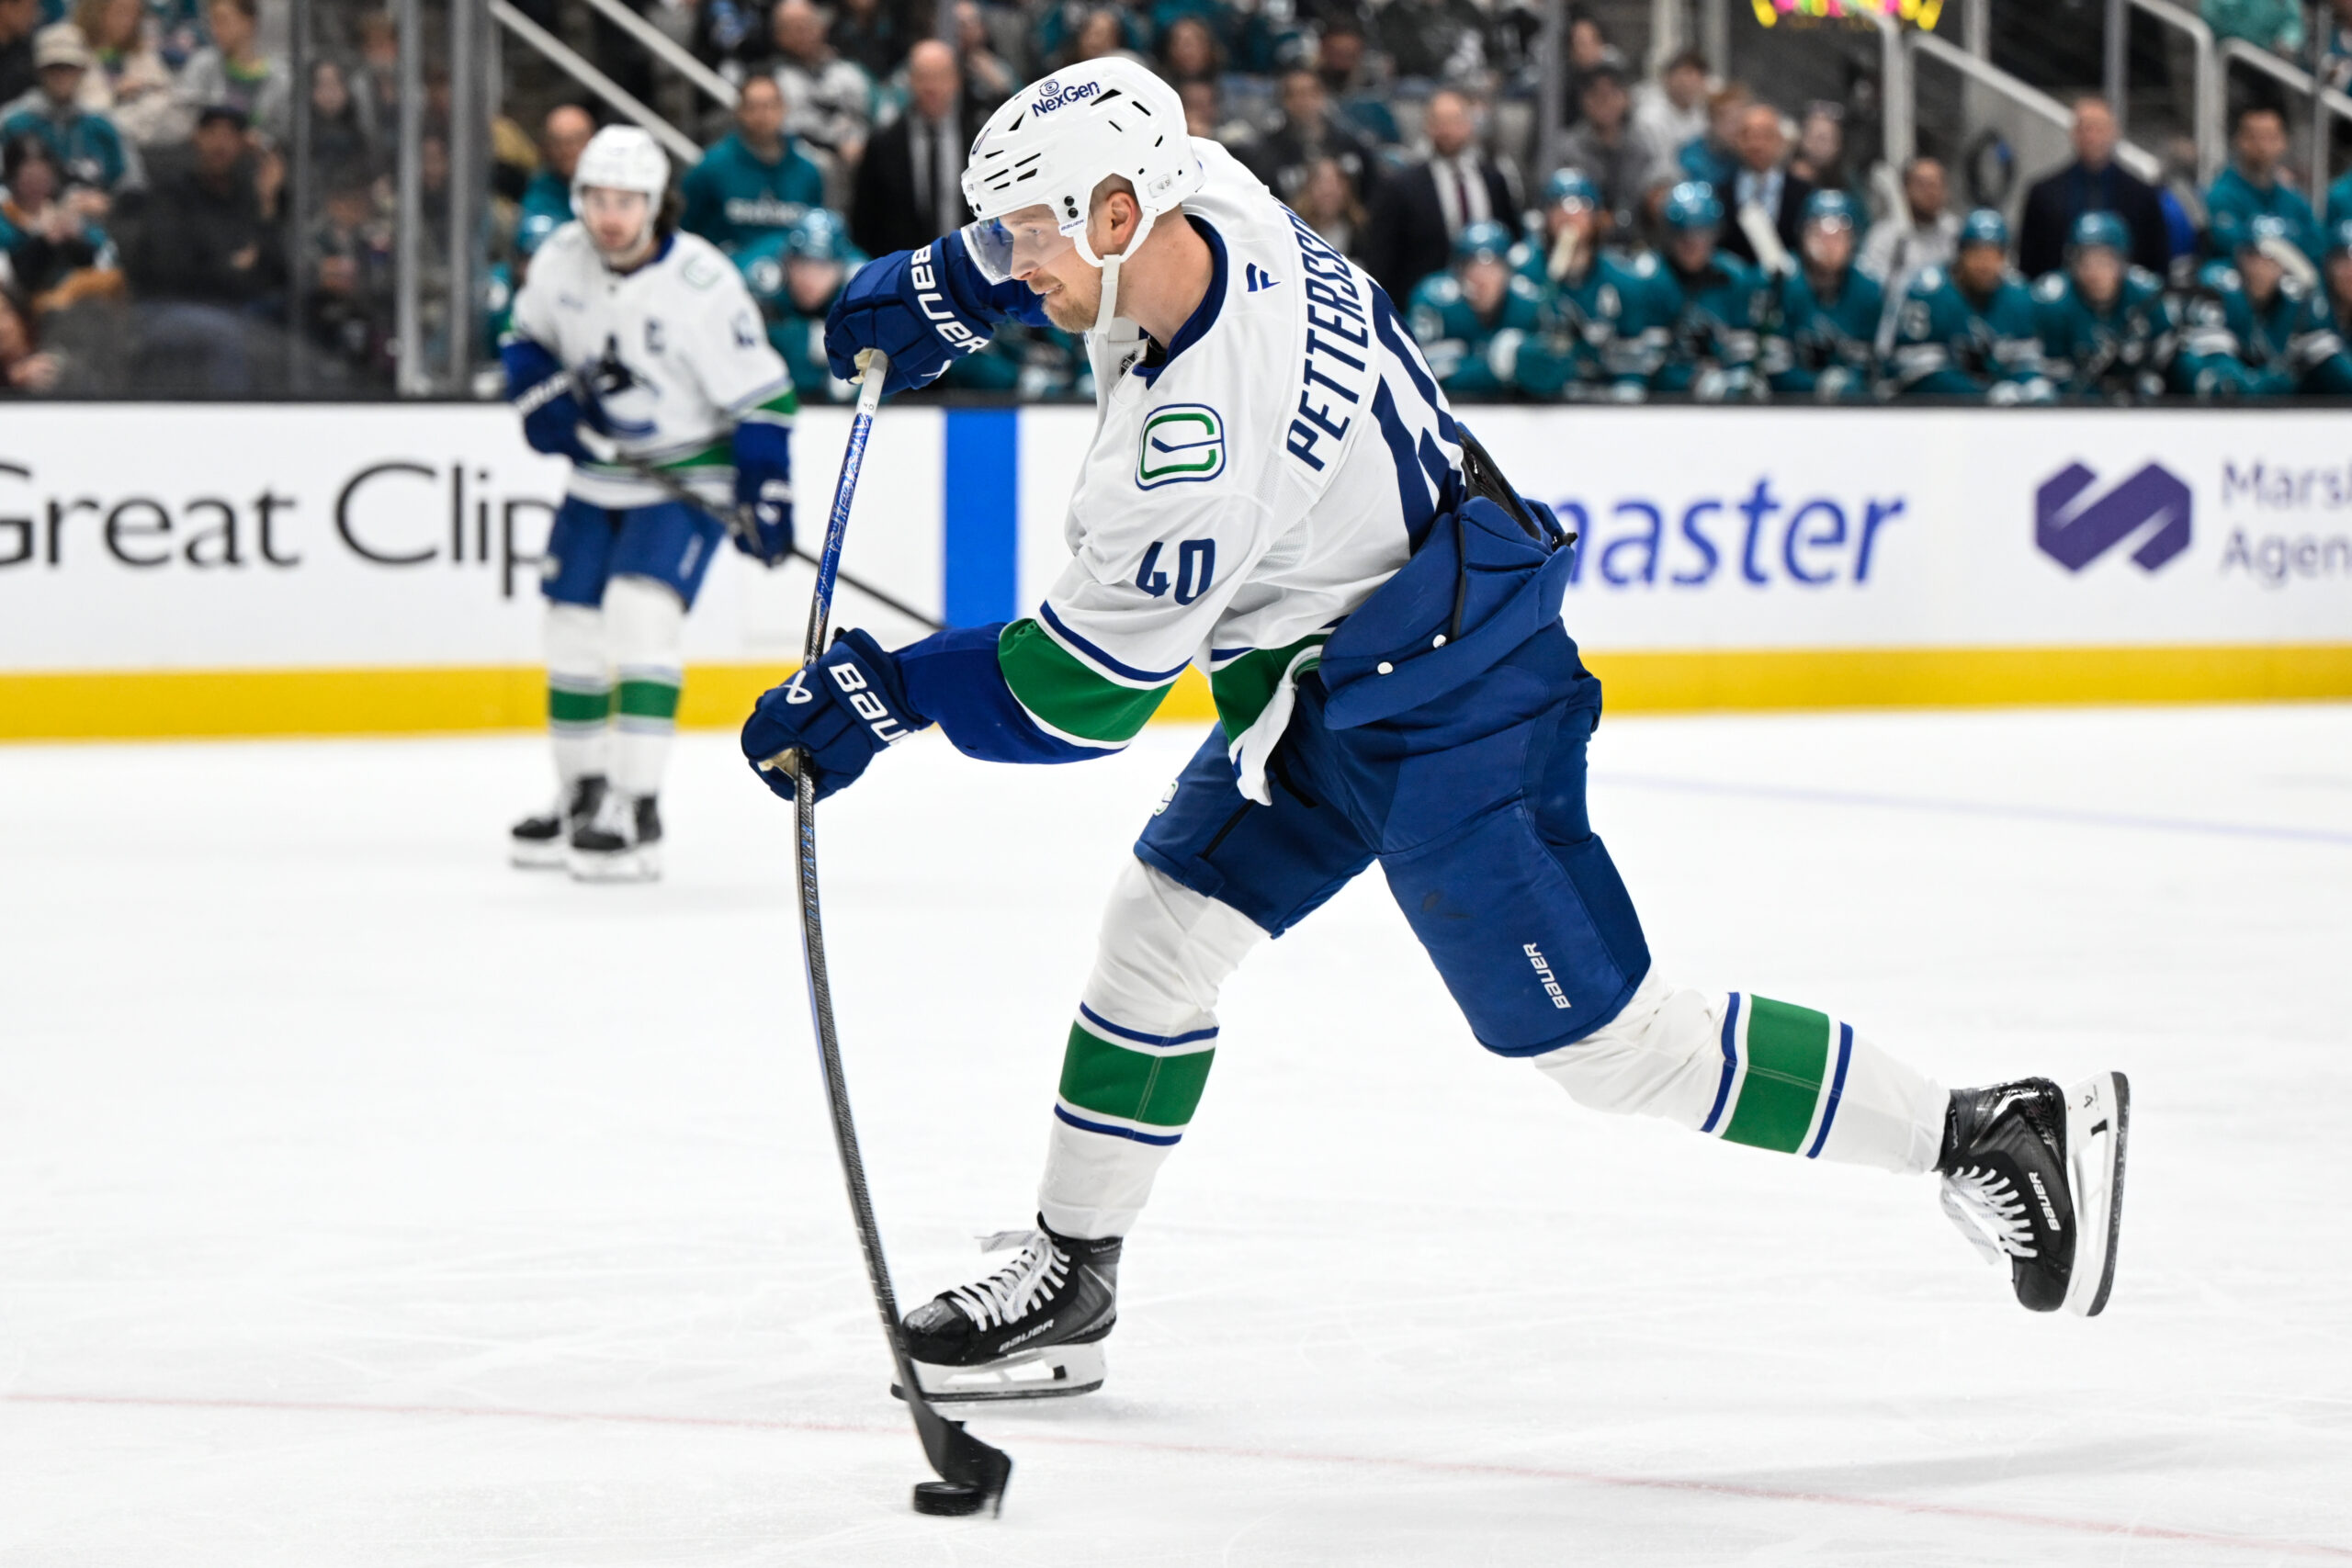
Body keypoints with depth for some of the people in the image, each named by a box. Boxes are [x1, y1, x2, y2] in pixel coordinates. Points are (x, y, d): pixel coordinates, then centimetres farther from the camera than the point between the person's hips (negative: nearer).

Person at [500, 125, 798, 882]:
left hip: (689, 476, -6)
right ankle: (582, 799, 27)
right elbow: (526, 335, 13)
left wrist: (766, 493, -21)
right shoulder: (561, 260, -6)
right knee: (574, 627, 8)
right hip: (600, 473, 6)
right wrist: (542, 397, -6)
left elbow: (759, 394, -17)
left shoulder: (701, 282, -22)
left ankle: (638, 814, -21)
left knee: (640, 616, -22)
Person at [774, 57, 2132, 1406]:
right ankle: (1069, 1279, 22)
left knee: (1608, 1040, -6)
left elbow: (1091, 687, -23)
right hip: (1330, 681, 10)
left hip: (1447, 716, -10)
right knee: (1162, 926, 10)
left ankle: (1991, 1137, 2)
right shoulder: (1204, 201, -9)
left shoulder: (1202, 440, -33)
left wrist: (883, 692, -15)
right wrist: (937, 294, 19)